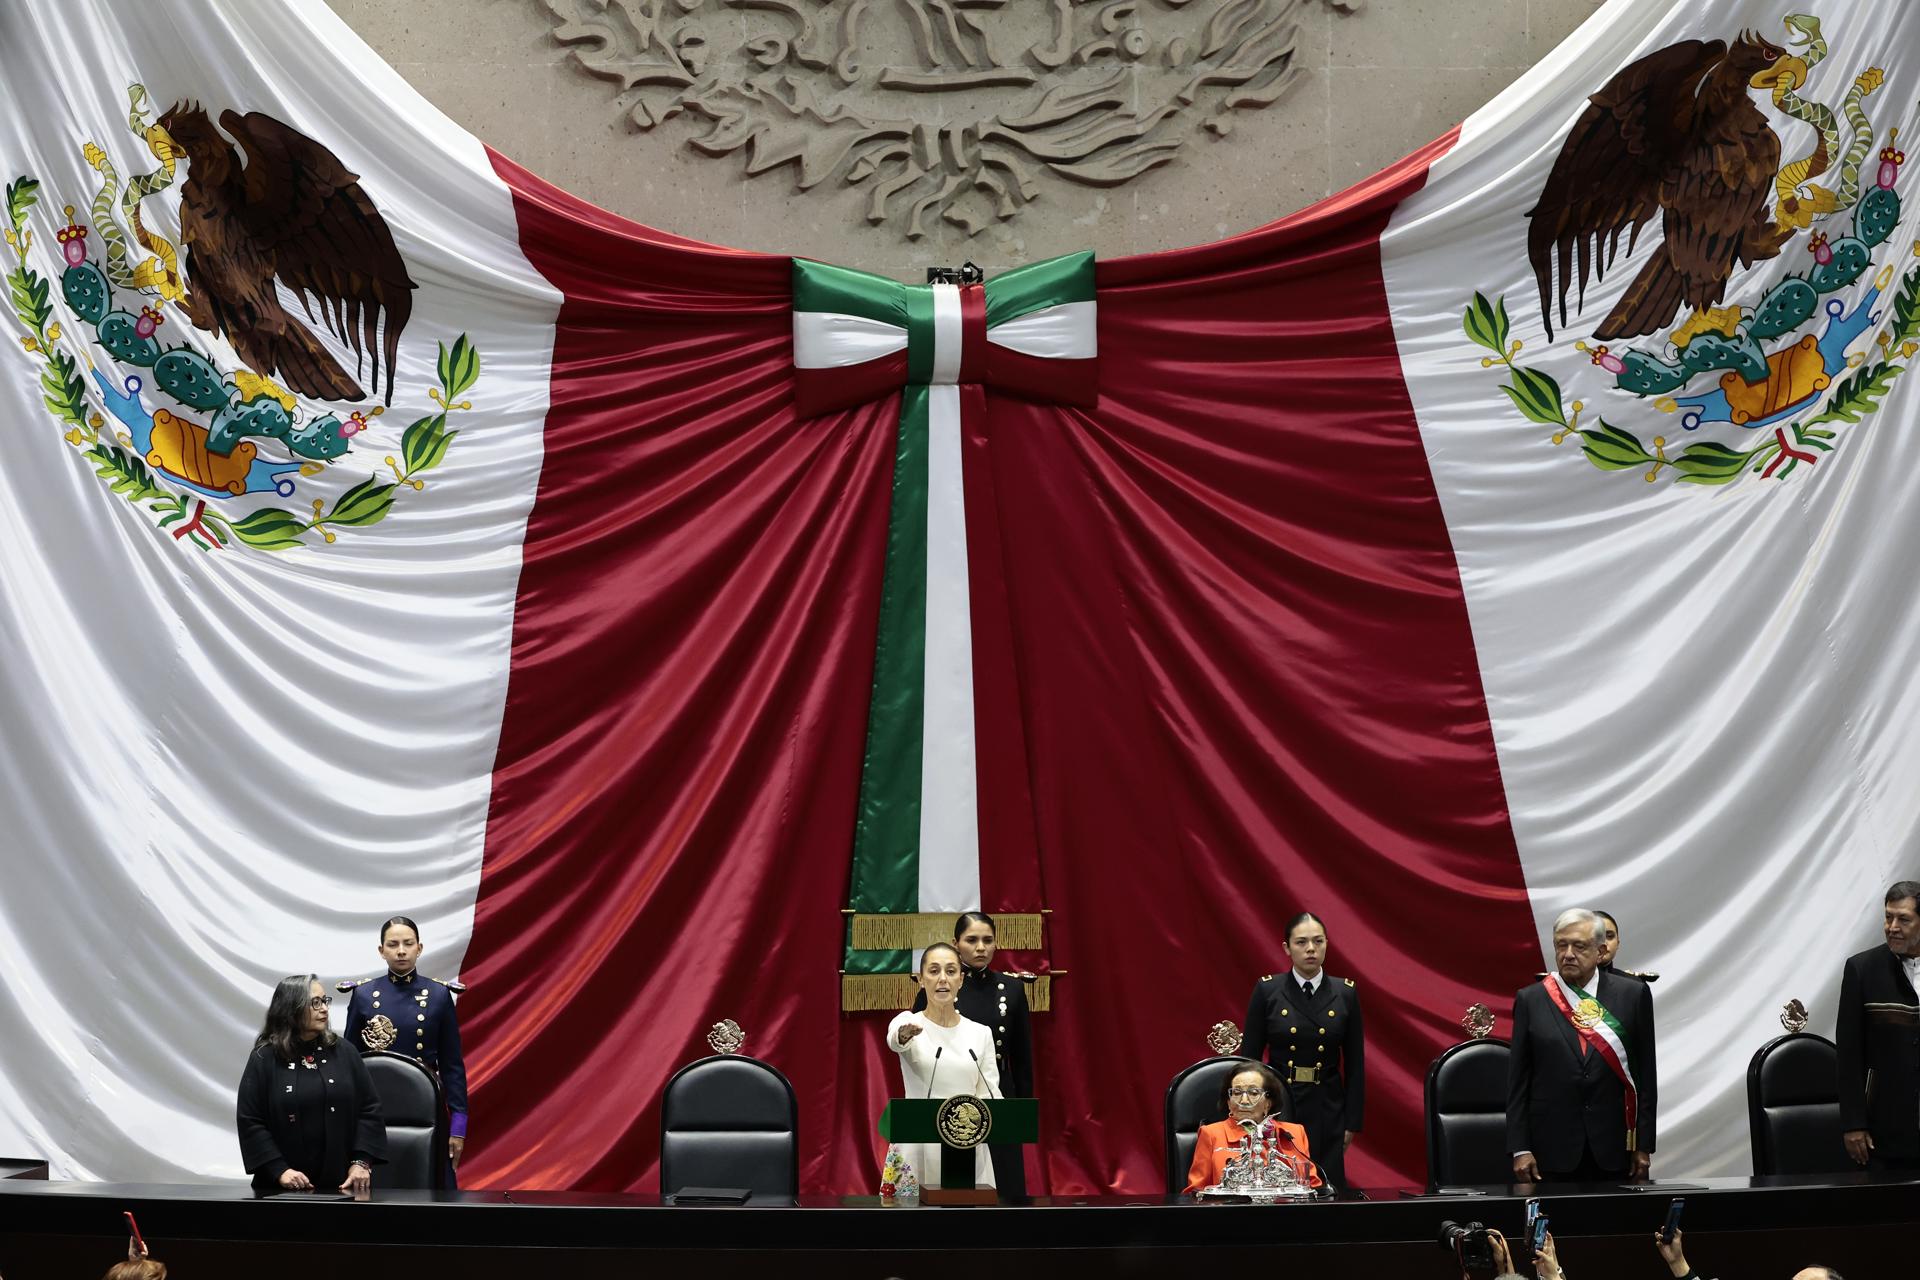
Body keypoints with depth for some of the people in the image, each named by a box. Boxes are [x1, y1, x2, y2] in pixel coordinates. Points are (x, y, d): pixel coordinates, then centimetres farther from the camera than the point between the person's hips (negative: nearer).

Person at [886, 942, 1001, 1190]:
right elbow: (895, 1039, -27)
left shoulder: (980, 1034, 8)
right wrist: (904, 1034, -52)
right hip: (918, 1151, -2)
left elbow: (990, 1093, 2)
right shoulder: (906, 1025, -2)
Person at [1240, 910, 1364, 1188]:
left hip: (1327, 1110, 1)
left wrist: (1352, 1122, 3)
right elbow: (1250, 1057, 1)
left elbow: (1355, 1063, 6)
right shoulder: (1267, 990, -1)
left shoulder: (1345, 993, 3)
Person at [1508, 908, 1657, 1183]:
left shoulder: (1633, 994, 5)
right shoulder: (1530, 1000, 5)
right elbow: (1517, 1080, 4)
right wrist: (1520, 1149, -1)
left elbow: (1646, 1074, 6)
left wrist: (1643, 1145, 3)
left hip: (1614, 1150, 0)